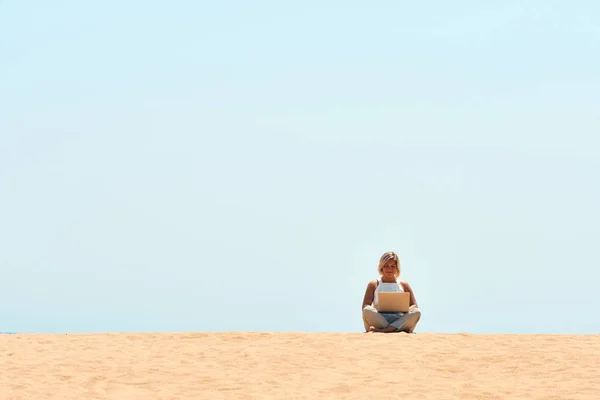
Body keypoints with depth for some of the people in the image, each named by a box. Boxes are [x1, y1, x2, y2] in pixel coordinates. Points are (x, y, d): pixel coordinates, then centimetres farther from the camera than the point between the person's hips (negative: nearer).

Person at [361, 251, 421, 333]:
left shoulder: (404, 285, 20)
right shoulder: (374, 285, 16)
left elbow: (414, 306, 11)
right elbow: (365, 306, 5)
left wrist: (406, 309, -14)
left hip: (399, 321, 2)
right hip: (379, 321, -1)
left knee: (417, 312, -29)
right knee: (367, 311, -33)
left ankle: (383, 330, -40)